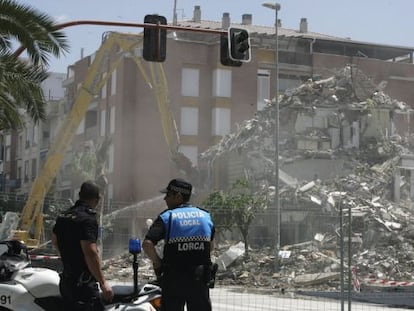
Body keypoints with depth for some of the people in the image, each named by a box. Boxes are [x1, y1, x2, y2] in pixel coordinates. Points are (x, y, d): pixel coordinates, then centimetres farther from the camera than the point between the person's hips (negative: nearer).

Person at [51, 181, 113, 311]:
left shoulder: (63, 216, 12)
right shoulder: (88, 219, -17)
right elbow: (90, 252, -26)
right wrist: (103, 283, -22)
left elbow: (54, 239, 30)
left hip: (66, 280, 9)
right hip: (83, 284, -9)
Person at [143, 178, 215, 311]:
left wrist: (157, 263, -5)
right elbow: (211, 246, 17)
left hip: (174, 279, -3)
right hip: (200, 280, 3)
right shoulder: (206, 216, 6)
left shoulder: (167, 217, -8)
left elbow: (147, 244, -19)